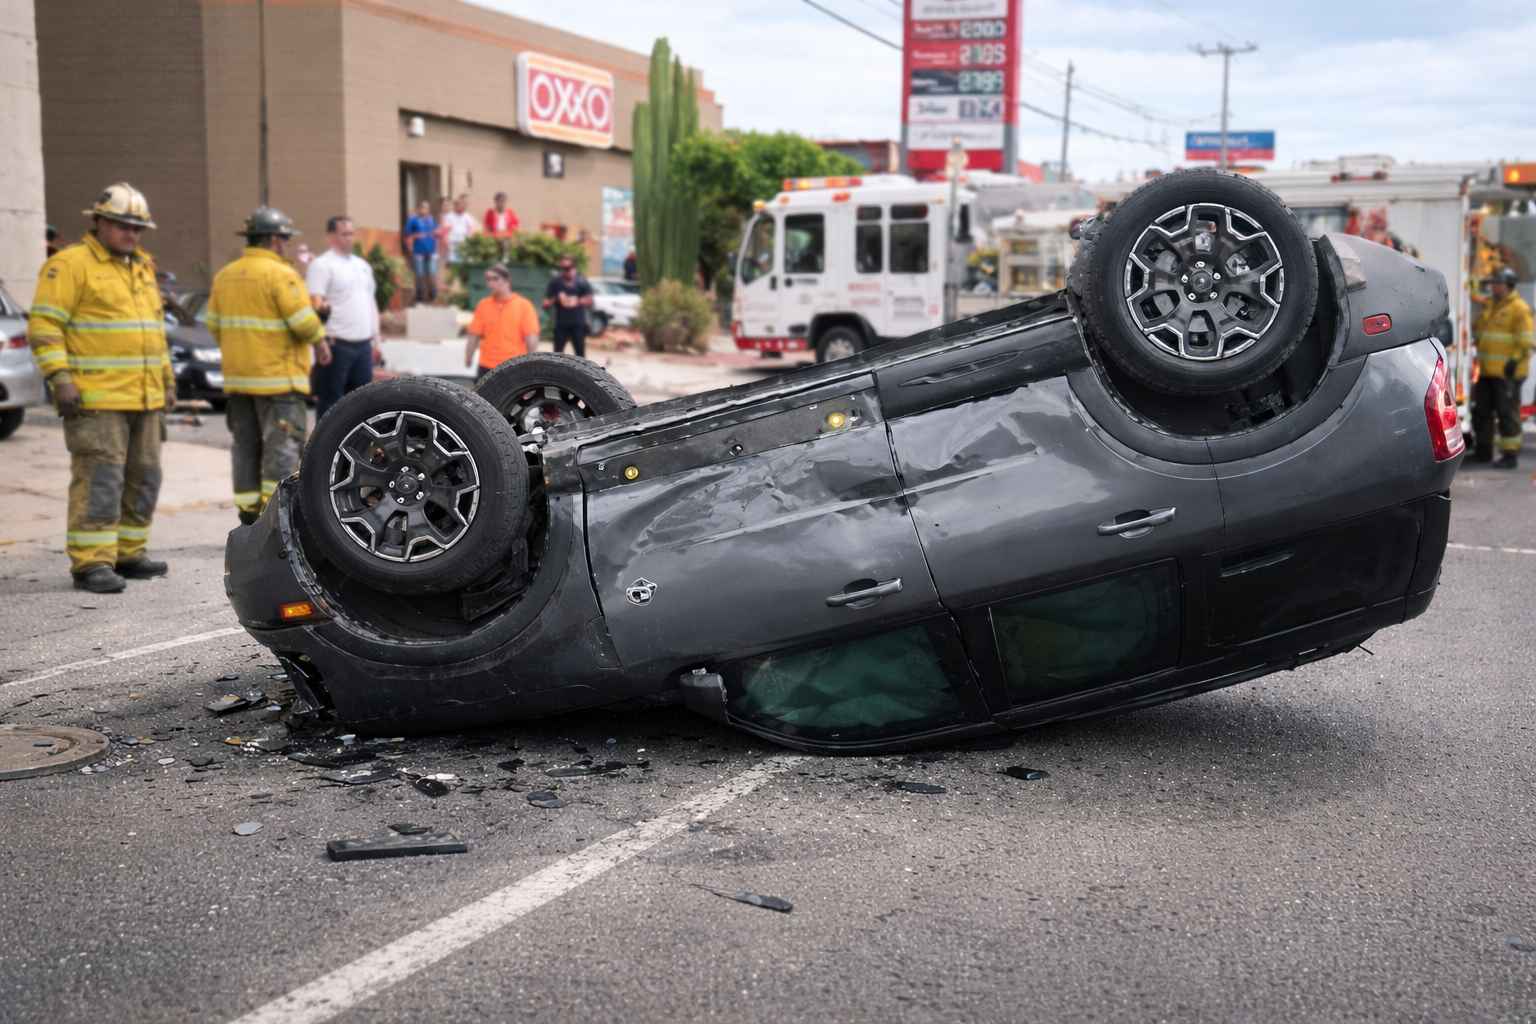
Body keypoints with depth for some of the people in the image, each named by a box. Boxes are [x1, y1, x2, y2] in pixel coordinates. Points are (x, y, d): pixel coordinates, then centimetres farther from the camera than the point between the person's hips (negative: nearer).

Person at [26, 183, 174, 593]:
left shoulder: (142, 267, 20)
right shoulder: (70, 264, -5)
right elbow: (43, 325, -11)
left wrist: (166, 379, 24)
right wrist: (59, 377, -19)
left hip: (144, 398, 8)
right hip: (96, 399, -8)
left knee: (142, 478, 10)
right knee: (99, 479, -10)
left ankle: (128, 554, 19)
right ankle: (91, 563, -8)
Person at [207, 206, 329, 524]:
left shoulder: (225, 275, 11)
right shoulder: (281, 274, -12)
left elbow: (214, 324, 13)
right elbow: (304, 322, -16)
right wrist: (320, 343, 1)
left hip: (237, 376, 7)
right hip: (277, 378, -7)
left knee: (246, 444, 12)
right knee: (283, 445, -4)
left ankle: (248, 508, 15)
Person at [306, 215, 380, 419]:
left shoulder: (363, 265, 19)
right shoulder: (322, 265, -5)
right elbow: (315, 303, -14)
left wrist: (375, 340, 18)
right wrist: (325, 339, -26)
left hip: (363, 344, 7)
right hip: (337, 344, -7)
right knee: (330, 401, -2)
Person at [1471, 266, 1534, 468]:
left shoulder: (1519, 308, -8)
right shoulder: (1488, 305, 16)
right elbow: (1478, 330, 31)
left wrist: (1516, 360, -19)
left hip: (1507, 371, -8)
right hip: (1487, 370, 8)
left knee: (1507, 413, -5)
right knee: (1481, 410, 12)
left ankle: (1510, 455, 0)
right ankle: (1483, 451, 23)